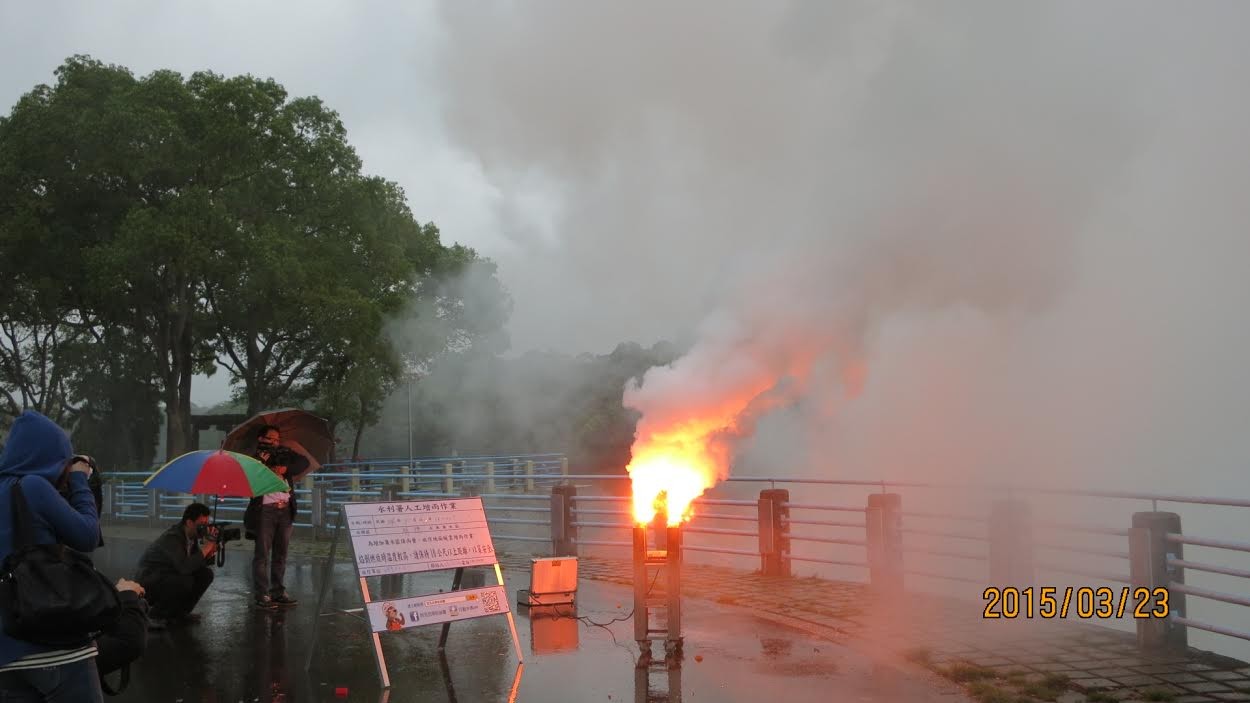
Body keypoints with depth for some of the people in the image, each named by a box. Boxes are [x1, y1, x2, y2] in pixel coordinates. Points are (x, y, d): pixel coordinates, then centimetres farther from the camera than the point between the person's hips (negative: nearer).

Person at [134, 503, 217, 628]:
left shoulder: (192, 536, -2)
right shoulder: (172, 538, -26)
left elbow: (203, 562, 5)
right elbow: (184, 567, -39)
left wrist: (212, 549, -15)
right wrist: (206, 547, -32)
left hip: (170, 577, 8)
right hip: (148, 583, -8)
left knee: (206, 574, -5)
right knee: (185, 581, -32)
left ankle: (179, 614, 5)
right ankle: (154, 615, -11)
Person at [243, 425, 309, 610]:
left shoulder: (285, 453, 13)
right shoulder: (254, 458, 1)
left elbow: (304, 463, 2)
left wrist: (285, 468, -10)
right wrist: (265, 463, -17)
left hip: (285, 510, 5)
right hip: (265, 511, -5)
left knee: (280, 553, 11)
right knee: (262, 554, -2)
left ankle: (278, 592, 20)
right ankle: (262, 595, 1)